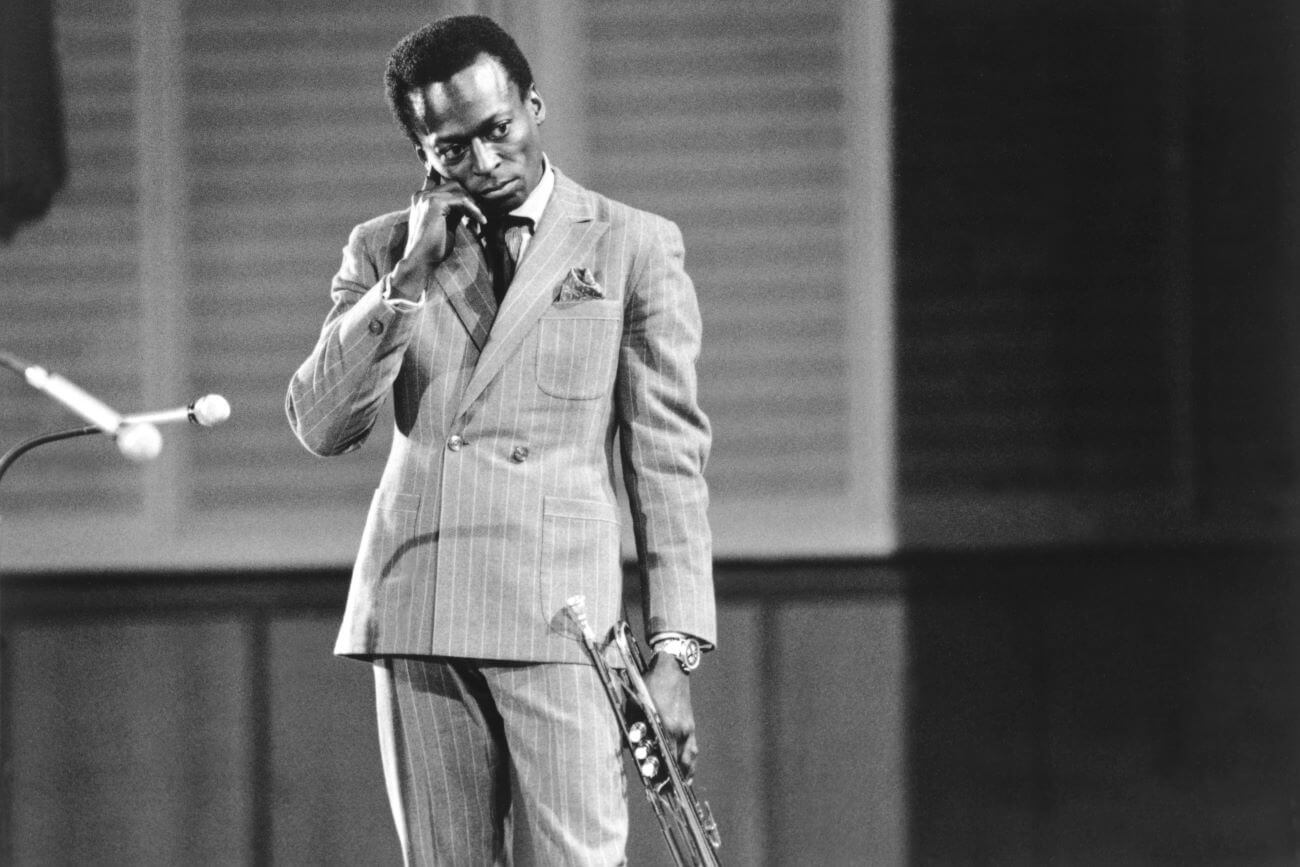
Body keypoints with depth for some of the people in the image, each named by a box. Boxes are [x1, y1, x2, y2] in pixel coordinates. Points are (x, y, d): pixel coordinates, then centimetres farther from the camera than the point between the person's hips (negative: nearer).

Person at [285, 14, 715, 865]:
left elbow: (669, 458, 5)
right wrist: (410, 276, -4)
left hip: (560, 617, -3)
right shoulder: (383, 249, 14)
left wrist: (675, 651, -2)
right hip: (417, 616, 3)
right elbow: (321, 426, 4)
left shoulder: (632, 246, 7)